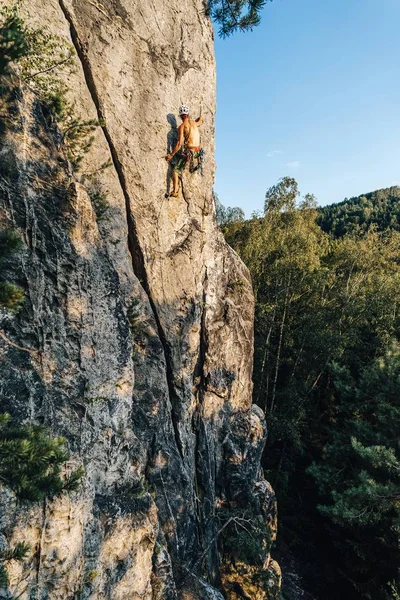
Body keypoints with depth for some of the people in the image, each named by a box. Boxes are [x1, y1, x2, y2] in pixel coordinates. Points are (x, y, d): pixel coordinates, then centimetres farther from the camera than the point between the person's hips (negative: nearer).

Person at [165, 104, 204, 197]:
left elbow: (179, 143, -13)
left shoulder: (182, 126, -5)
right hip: (198, 151, 6)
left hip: (188, 152, -6)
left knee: (175, 170, -5)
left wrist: (171, 155, -8)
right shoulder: (194, 123, 12)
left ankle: (175, 191, -19)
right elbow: (201, 120, 37)